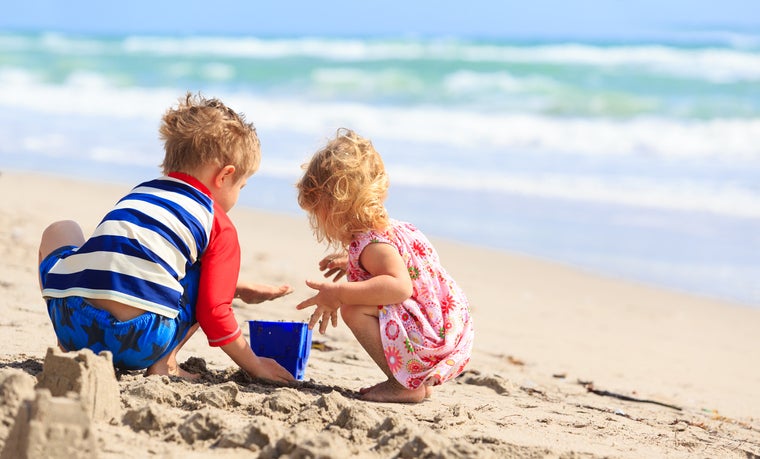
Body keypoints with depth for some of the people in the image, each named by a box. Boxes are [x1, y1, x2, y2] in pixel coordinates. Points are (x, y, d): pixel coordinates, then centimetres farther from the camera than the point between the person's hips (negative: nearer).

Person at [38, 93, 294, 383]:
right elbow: (213, 314, 7)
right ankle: (164, 364, 10)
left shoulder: (140, 192, 28)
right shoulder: (220, 227, 11)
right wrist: (255, 366, 21)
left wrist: (239, 290, 48)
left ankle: (72, 351, 19)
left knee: (61, 231, 34)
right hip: (140, 343, -4)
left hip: (71, 319, 4)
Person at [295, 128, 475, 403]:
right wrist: (352, 262, 33)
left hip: (435, 337, -11)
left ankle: (406, 385, -13)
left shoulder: (372, 244, -19)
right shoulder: (388, 227, 13)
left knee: (354, 310, -22)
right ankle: (424, 380, 17)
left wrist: (340, 294, -34)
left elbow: (399, 285, -36)